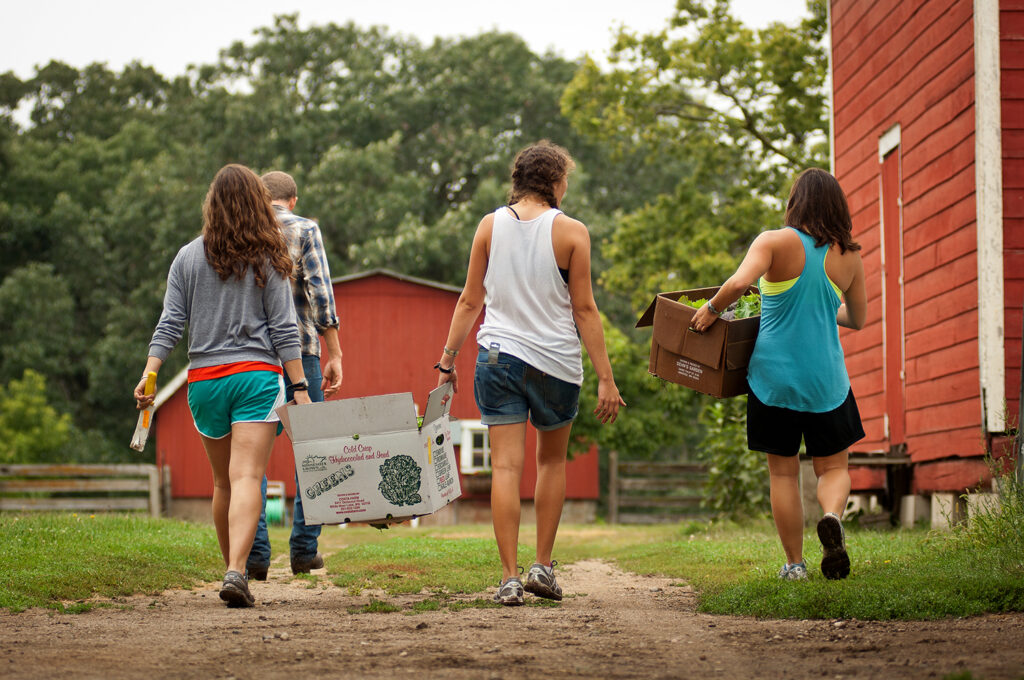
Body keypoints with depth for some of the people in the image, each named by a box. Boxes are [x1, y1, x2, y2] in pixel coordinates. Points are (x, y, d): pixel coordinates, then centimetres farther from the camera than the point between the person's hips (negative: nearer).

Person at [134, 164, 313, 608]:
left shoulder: (188, 258, 6)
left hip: (204, 379, 3)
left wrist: (149, 374, 1)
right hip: (256, 375, -3)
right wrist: (299, 387, 0)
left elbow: (170, 323, 1)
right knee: (247, 477, -10)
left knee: (223, 481, 16)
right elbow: (283, 330, -1)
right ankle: (236, 572, -25)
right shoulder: (267, 260, 1)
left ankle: (232, 568, 25)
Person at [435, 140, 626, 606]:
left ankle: (509, 577, -5)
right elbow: (584, 309, -5)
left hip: (498, 357, 2)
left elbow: (470, 300, 5)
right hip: (555, 361, -1)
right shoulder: (570, 232, -5)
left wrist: (448, 359, 12)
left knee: (506, 467, 0)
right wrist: (605, 378, -2)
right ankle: (543, 566, 16)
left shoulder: (490, 226, 3)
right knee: (552, 461, 18)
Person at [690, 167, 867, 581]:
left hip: (774, 373, -1)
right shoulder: (848, 256, 1)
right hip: (826, 377, 1)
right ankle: (833, 517, -18)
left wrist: (710, 310, -10)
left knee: (783, 472, 11)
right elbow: (858, 319, 14)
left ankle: (794, 564, 12)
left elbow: (739, 282, -27)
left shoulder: (775, 242, -9)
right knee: (833, 466, 13)